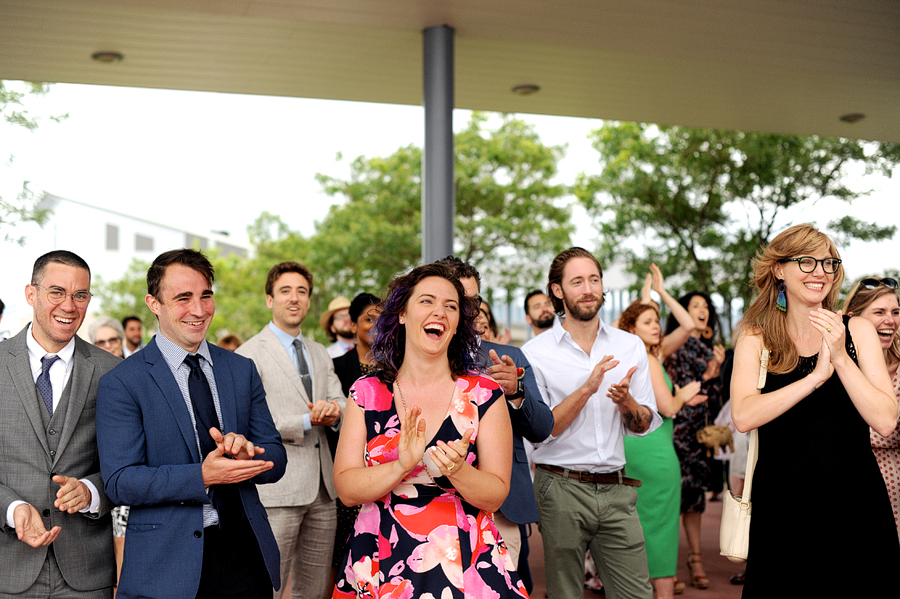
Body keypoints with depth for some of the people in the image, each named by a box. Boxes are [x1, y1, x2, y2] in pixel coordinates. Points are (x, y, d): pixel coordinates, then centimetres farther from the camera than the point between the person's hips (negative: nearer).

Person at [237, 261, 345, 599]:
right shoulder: (249, 355, -4)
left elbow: (344, 409, 12)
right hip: (276, 493, -6)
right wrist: (308, 421, -17)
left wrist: (334, 410, -12)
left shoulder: (320, 354, 18)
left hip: (322, 488, 6)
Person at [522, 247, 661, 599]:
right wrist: (587, 389, -20)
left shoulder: (630, 347, 8)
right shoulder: (536, 352, -3)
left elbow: (645, 425, 8)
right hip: (561, 488, -2)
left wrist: (625, 401, -13)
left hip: (616, 490, 3)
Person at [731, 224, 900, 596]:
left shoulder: (856, 331, 4)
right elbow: (744, 417, -16)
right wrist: (817, 375, -19)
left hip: (854, 499, 1)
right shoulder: (756, 340, 1)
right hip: (782, 504, -1)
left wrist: (841, 359, -15)